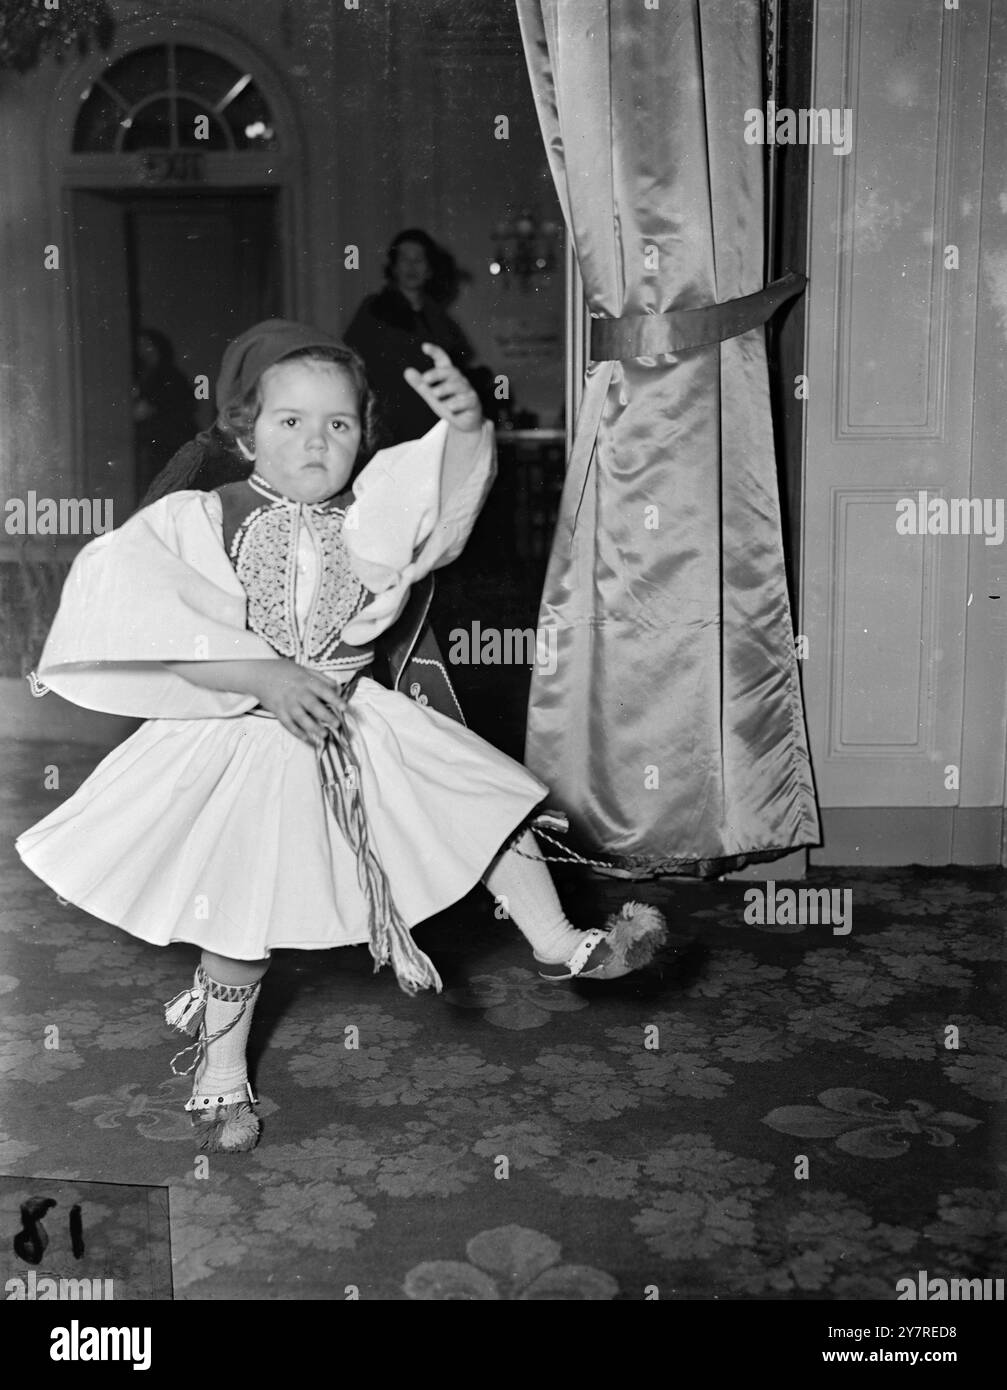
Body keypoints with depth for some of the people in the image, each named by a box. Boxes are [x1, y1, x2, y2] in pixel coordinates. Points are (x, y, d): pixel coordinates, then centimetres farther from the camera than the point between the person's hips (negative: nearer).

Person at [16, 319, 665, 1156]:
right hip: (250, 740, -4)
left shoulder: (368, 513, -3)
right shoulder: (201, 520, -14)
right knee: (244, 912, 3)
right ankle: (221, 1068, 27)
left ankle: (559, 945, 20)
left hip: (357, 720, 4)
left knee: (491, 800, 1)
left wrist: (466, 423, -38)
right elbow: (147, 633, -24)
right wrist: (267, 678, -29)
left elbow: (453, 490, -17)